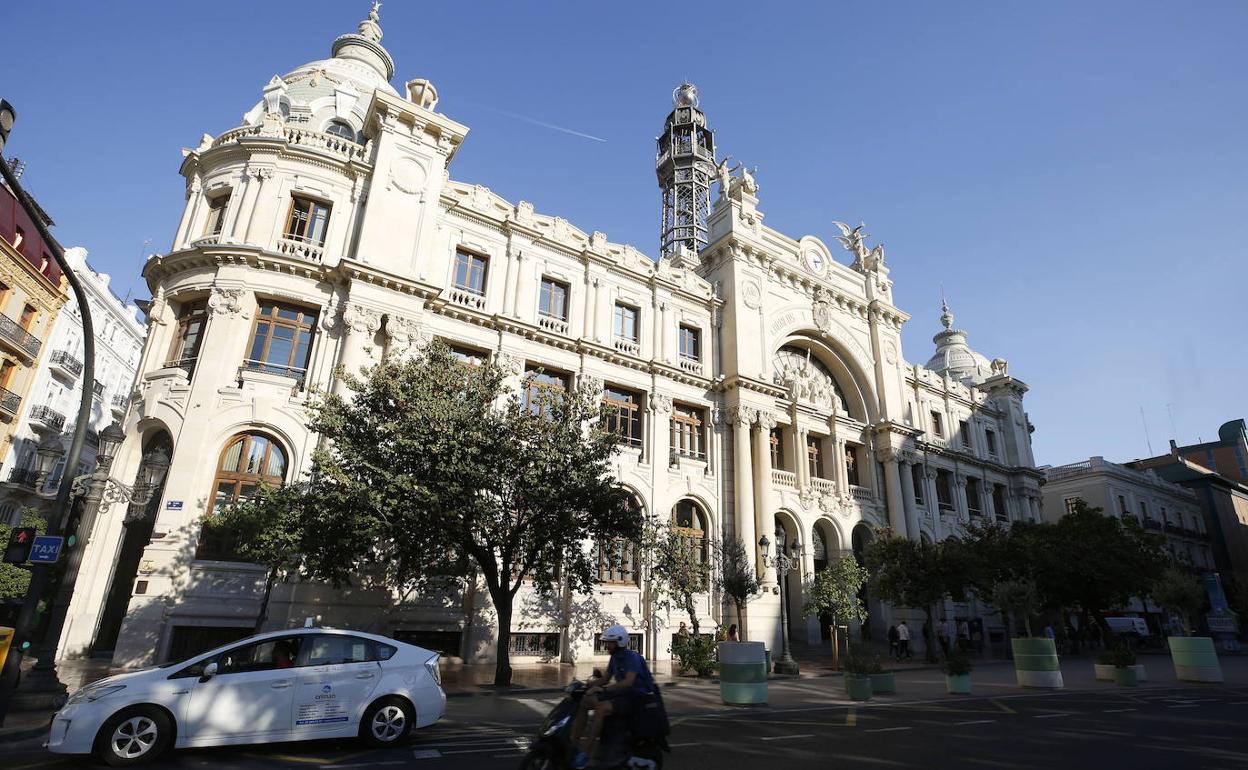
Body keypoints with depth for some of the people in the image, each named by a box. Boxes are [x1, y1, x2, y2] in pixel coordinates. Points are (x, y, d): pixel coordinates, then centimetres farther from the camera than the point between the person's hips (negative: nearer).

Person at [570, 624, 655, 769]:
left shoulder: (633, 657, -18)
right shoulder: (615, 658, 9)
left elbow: (628, 681, -33)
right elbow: (605, 679, 15)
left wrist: (604, 689, -37)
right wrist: (587, 684, -2)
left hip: (637, 697, -9)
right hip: (621, 693, 9)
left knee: (601, 708, -31)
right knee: (585, 701, -6)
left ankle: (586, 754, -27)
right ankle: (573, 745, -5)